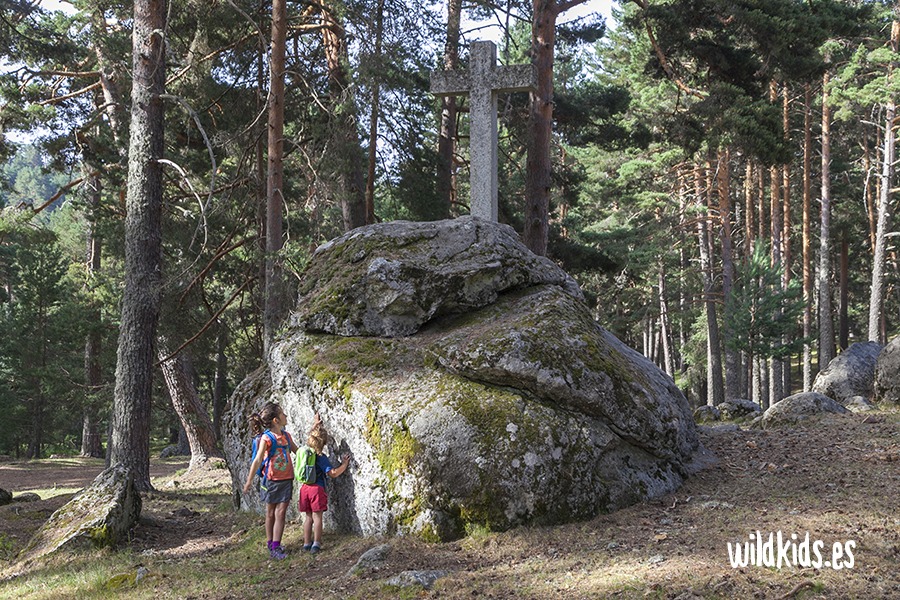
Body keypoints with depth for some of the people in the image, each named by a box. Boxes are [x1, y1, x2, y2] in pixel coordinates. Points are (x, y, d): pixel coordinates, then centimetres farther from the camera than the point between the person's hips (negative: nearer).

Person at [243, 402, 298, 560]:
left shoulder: (286, 436, 6)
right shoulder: (266, 438, -14)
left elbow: (298, 452, 20)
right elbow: (258, 460, -17)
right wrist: (249, 481, -20)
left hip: (286, 480, 4)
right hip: (271, 480, -4)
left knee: (280, 512, -3)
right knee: (270, 512, 10)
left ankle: (275, 547, -2)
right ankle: (270, 543, 22)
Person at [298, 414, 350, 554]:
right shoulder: (321, 457, -13)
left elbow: (311, 436, 24)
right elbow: (333, 473, -16)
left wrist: (315, 425, 36)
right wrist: (344, 464, -6)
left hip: (305, 487, 5)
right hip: (317, 488, -5)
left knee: (308, 516, 13)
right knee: (317, 516, 0)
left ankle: (307, 543, 16)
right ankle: (316, 544, -4)